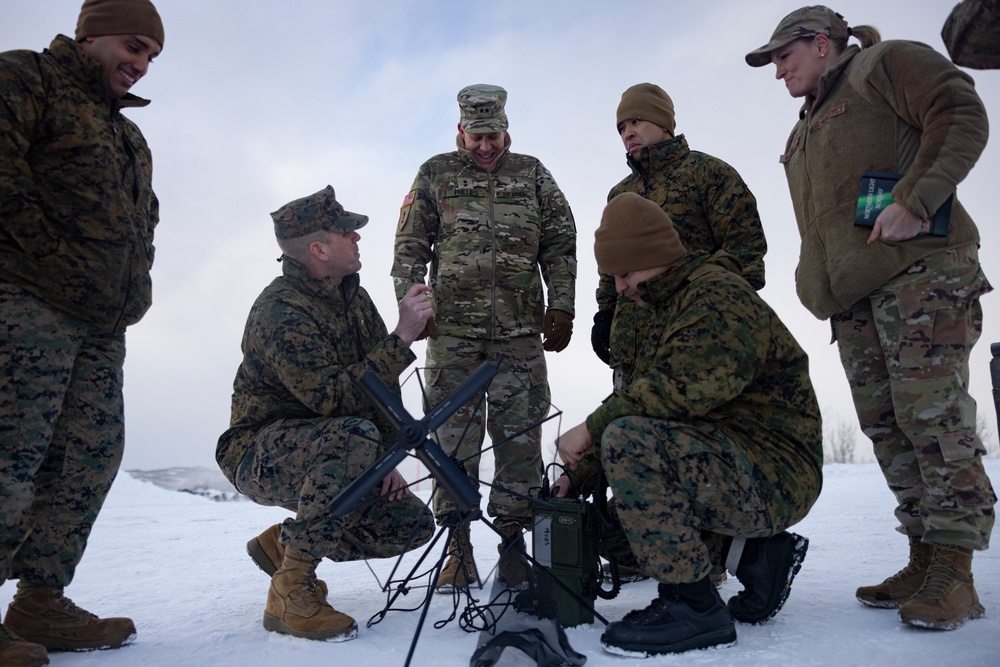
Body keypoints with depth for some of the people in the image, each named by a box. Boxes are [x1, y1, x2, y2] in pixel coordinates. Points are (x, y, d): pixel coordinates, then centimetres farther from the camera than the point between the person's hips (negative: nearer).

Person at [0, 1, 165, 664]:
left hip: (102, 322, 8)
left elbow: (144, 220, 31)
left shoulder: (129, 137, 30)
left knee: (91, 457, 4)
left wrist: (131, 291, 16)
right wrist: (54, 254, -13)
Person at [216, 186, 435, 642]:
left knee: (413, 524, -3)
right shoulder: (280, 312, -23)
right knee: (355, 435, -37)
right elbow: (333, 399, -34)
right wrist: (403, 338, -34)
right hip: (262, 454, -7)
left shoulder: (352, 296, 3)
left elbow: (383, 385, 4)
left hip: (322, 455, 8)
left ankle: (285, 541, 13)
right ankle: (292, 588, -24)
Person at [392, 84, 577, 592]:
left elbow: (560, 244, 12)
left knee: (519, 433, -1)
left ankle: (513, 539, 9)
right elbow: (409, 246, 10)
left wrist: (561, 306, 3)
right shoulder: (435, 174, 13)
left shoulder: (532, 173, 16)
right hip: (452, 326, 0)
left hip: (520, 327, 1)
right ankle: (458, 545, 7)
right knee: (454, 432, -1)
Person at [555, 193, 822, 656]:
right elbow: (642, 402, 14)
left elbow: (683, 387, -29)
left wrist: (592, 427, -21)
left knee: (629, 440, -29)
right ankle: (759, 554, 15)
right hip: (732, 466, 11)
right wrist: (579, 475, 6)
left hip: (773, 475, -11)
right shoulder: (672, 311, 18)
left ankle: (692, 606, -19)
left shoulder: (718, 293, -13)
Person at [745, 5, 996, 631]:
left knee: (933, 414, -12)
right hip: (854, 296, 8)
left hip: (919, 269, -8)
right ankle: (924, 561, 10)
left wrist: (913, 201, -18)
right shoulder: (808, 129, 29)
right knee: (887, 426, 4)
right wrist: (820, 288, 15)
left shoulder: (886, 63, 8)